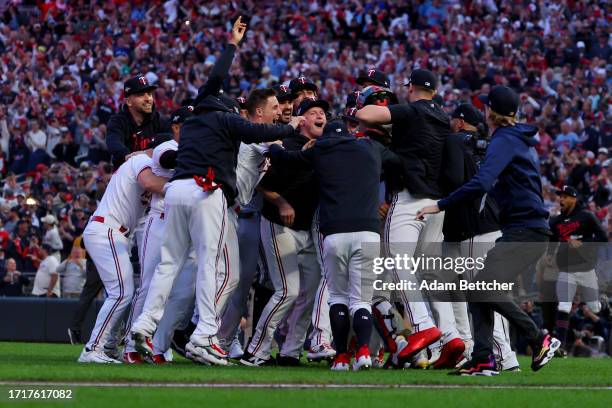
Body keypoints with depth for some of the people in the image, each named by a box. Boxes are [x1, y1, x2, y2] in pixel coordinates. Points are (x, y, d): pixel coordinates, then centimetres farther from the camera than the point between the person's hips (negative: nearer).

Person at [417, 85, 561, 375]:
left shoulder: (504, 141, -11)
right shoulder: (522, 141, 20)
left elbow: (481, 183, -24)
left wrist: (441, 206, -21)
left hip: (525, 232, -10)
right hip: (528, 229, 10)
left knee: (484, 286, -19)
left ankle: (539, 340, -12)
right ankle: (483, 359, 0)